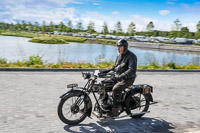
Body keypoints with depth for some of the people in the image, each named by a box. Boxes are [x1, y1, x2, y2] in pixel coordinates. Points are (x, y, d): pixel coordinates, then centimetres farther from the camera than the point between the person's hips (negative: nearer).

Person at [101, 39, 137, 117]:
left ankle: (115, 111, -21)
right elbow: (115, 66, 25)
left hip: (127, 79, -9)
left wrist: (121, 76, -34)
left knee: (116, 89, -30)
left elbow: (132, 70, -26)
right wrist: (109, 70, 5)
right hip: (118, 77, 9)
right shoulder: (119, 55, 13)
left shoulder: (131, 56, -15)